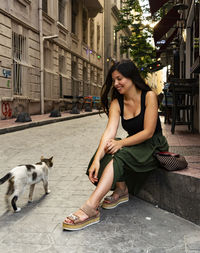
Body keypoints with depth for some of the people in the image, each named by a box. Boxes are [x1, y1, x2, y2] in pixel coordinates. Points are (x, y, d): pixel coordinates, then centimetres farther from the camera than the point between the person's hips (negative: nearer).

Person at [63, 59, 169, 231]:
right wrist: (96, 159, -31)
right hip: (133, 145, 5)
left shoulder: (149, 96, -13)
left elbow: (148, 132, -18)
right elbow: (110, 131, -16)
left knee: (119, 156, -32)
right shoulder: (117, 102, -1)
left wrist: (121, 143, -30)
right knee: (106, 152, -24)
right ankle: (121, 191, -9)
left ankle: (90, 209, -39)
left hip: (154, 146, -5)